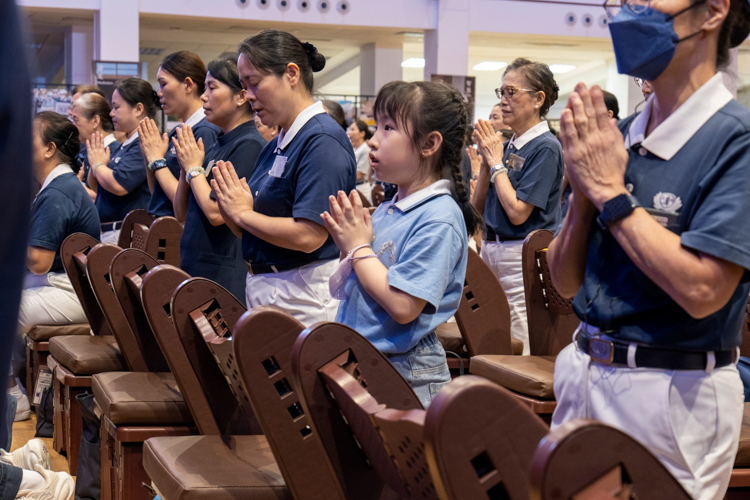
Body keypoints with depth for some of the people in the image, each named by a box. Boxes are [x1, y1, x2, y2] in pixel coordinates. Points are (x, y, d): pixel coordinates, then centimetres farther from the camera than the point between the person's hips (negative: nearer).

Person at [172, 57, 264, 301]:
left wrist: (194, 167, -8)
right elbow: (182, 214, 16)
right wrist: (185, 167, 2)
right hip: (194, 268, 9)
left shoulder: (249, 146, -13)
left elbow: (217, 213, -21)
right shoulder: (216, 145, 13)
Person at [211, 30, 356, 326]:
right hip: (262, 289, 9)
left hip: (302, 298, -9)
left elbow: (308, 236, -23)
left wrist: (243, 214, -11)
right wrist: (229, 206, -3)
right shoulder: (275, 146, 14)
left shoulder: (322, 140, -14)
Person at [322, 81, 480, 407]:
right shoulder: (387, 211, 9)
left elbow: (403, 306, -25)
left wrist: (359, 247, -15)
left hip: (407, 374, -8)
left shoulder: (439, 219, -17)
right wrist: (347, 242, -2)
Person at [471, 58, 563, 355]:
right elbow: (479, 205, 13)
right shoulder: (509, 144, 11)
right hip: (491, 249, 8)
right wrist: (486, 159, 1)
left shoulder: (545, 147, -12)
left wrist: (496, 162, -10)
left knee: (520, 351, -4)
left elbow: (517, 211, -20)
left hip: (523, 255, -8)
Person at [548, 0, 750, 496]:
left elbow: (701, 289, -25)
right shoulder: (619, 139, 4)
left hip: (672, 395, -6)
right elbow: (566, 280, 7)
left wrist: (611, 192, -17)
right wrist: (584, 190, -9)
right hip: (583, 375, 6)